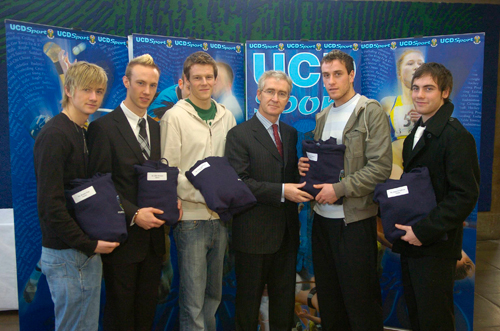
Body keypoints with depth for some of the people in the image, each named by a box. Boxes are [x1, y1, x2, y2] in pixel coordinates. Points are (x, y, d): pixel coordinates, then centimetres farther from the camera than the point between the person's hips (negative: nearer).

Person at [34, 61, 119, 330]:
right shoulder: (54, 135, -16)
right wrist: (88, 245, -17)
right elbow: (50, 204, -22)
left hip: (86, 250, 9)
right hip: (68, 255, -9)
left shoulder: (82, 133, 12)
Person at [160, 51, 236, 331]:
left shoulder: (226, 116, 10)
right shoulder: (175, 117, -5)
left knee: (214, 294, 17)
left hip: (221, 218, 5)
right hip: (191, 217, -5)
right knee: (192, 301, 2)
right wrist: (204, 197, -14)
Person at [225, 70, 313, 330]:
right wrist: (281, 191, -22)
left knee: (285, 299, 18)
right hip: (255, 232, -5)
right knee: (249, 299, 11)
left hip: (287, 230, 6)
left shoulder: (291, 134, 12)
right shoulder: (239, 134, -8)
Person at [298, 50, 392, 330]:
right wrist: (307, 167, 0)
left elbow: (381, 167, -14)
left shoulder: (370, 111, -6)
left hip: (354, 219, -6)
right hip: (323, 216, 6)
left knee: (360, 299, 4)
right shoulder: (322, 117, 14)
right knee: (328, 296, 16)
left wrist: (339, 189, -18)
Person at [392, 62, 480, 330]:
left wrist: (423, 230, -21)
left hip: (435, 246, -8)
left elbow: (466, 195, -20)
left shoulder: (456, 136, -15)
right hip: (411, 241, 8)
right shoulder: (416, 133, 12)